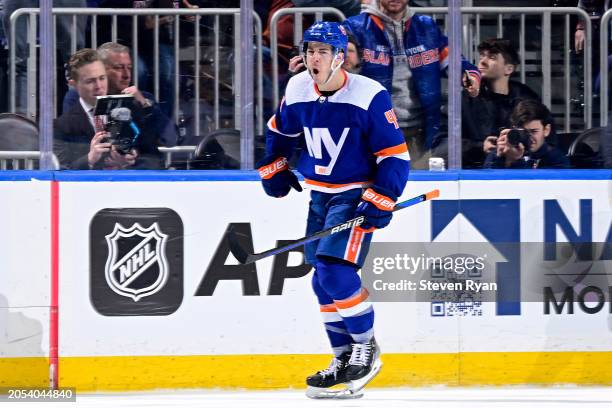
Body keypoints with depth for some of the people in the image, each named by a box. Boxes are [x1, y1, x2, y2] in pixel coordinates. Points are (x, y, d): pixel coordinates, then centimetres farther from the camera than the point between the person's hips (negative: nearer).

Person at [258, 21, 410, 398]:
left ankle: (366, 348, -2)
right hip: (319, 194, 7)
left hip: (357, 194, -6)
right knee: (324, 281, 7)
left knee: (335, 270, -19)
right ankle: (344, 359, 20)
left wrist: (381, 200, -21)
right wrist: (273, 169, 19)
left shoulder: (370, 96, -19)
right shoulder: (297, 91, -2)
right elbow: (280, 130, 20)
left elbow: (395, 154, -15)